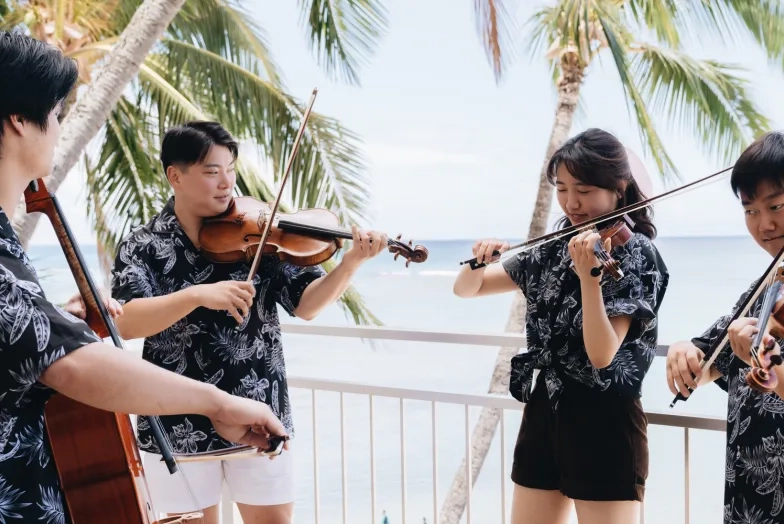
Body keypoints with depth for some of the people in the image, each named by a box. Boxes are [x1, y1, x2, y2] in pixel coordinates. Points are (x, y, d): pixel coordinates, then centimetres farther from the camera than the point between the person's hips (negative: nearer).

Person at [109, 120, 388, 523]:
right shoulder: (142, 246, -4)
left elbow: (306, 304, -6)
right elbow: (126, 323, -18)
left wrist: (350, 263, -23)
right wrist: (198, 294, -31)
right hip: (178, 424, -1)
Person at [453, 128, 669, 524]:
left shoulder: (636, 255, -11)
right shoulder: (554, 249, 7)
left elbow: (601, 355, -21)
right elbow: (465, 290, 10)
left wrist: (588, 275, -33)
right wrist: (480, 259, -12)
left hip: (603, 420, -6)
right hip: (544, 412, 7)